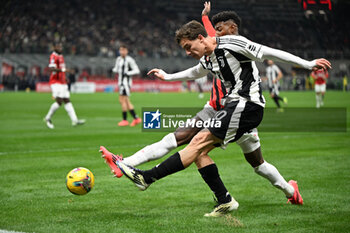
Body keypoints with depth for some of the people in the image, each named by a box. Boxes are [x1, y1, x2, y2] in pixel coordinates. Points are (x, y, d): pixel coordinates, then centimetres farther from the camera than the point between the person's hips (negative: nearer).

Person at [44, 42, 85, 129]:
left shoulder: (61, 56, 18)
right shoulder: (53, 56, -11)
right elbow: (52, 68, -26)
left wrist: (64, 78, 15)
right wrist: (63, 70, -36)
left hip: (63, 83, 9)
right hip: (56, 83, -9)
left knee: (67, 101, 3)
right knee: (59, 101, -14)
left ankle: (74, 120, -2)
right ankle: (48, 118, 2)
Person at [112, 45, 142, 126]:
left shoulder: (129, 60, -9)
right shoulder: (118, 59, 15)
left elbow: (137, 71, -10)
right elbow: (116, 69, 25)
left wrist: (127, 73, -17)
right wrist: (114, 70, 2)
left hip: (126, 81, -9)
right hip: (121, 81, 9)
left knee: (122, 100, -10)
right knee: (126, 101, 8)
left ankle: (124, 120, -4)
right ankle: (136, 118, 13)